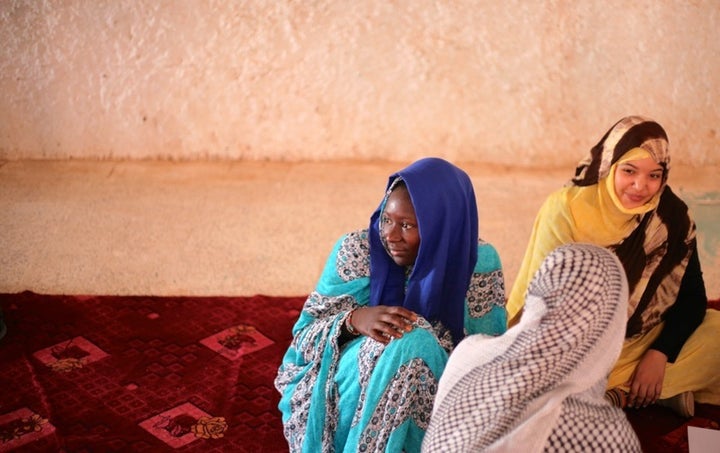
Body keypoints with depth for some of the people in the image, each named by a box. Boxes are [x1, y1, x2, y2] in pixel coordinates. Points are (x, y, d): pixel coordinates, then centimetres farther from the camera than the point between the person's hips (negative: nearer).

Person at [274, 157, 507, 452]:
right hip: (352, 385, -1)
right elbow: (304, 334, -7)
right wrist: (354, 320, -28)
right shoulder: (357, 251, -10)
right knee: (408, 345, -30)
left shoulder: (479, 263, -9)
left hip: (440, 394, 1)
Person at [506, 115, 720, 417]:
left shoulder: (673, 218, -5)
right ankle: (666, 391, -14)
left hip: (646, 341, 4)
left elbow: (692, 295, -3)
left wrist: (660, 354, -18)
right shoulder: (565, 210, -16)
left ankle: (616, 396, -15)